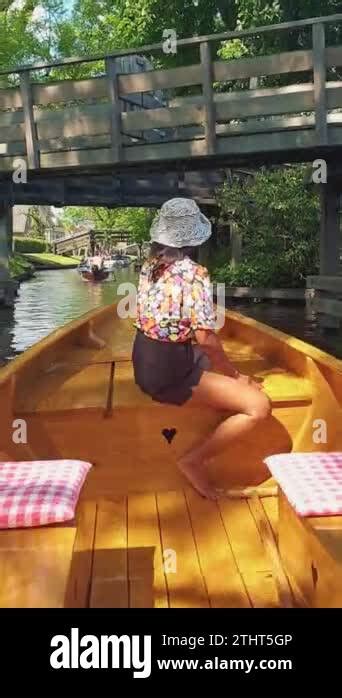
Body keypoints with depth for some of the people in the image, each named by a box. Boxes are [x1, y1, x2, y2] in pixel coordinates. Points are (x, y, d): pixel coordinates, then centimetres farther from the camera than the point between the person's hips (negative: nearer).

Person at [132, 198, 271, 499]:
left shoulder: (149, 266, 6)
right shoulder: (193, 273, -18)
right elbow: (205, 338, -21)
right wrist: (234, 372, -2)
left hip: (146, 365, 9)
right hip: (170, 373, -9)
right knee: (259, 406, -11)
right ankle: (194, 460, -4)